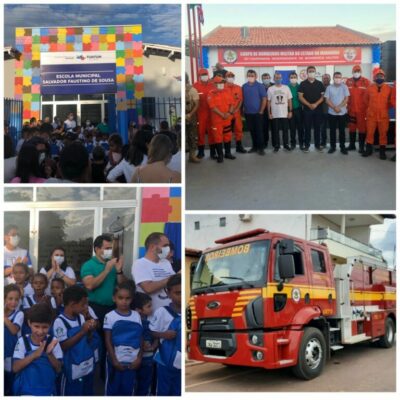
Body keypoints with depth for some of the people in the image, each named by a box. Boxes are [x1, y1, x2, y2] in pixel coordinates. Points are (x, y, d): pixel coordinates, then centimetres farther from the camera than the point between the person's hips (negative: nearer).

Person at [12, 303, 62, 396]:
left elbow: (58, 369, -5)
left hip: (48, 392, 1)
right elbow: (15, 368, -14)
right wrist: (34, 355, -26)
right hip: (26, 392, -1)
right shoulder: (22, 341, -9)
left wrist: (50, 354, -22)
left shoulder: (52, 341, -6)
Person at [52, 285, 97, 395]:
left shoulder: (81, 317, 4)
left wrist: (90, 330, -8)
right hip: (73, 370, -7)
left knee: (88, 393, 19)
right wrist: (82, 331, -23)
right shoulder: (60, 322, -17)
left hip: (88, 367, 7)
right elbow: (63, 346, -20)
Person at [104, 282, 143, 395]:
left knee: (129, 389, 10)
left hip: (132, 361, 2)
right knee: (113, 389, 9)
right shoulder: (110, 316, -6)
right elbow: (108, 341, -5)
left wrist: (139, 358, -3)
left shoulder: (136, 315, 2)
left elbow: (141, 338, 5)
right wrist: (114, 360, -9)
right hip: (116, 360, -2)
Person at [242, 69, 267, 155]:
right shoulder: (244, 86, 5)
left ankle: (260, 148, 4)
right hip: (248, 113, 4)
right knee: (252, 130, 11)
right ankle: (255, 146, 21)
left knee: (259, 130, -2)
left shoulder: (260, 86, -5)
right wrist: (243, 110, 7)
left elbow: (264, 99, -6)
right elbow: (242, 99, 11)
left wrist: (261, 111, -9)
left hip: (257, 112, -4)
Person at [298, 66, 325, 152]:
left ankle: (318, 145, 13)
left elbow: (323, 96, 3)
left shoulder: (319, 83, 7)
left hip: (318, 109, 1)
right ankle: (306, 145, 8)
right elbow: (300, 96, -3)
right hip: (307, 109, -1)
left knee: (317, 127, 5)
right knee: (307, 128, 2)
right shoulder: (303, 84, 3)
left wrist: (316, 104, -13)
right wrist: (309, 105, -14)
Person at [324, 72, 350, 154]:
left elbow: (346, 99, -3)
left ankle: (342, 147, 9)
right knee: (332, 130, 5)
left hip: (342, 112, -1)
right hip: (332, 112, 1)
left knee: (342, 130, 3)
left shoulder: (344, 87, 2)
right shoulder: (329, 87, 3)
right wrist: (334, 107, -13)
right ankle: (333, 147, 13)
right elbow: (327, 100, -2)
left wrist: (339, 107, -14)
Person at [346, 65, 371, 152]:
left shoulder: (366, 82, -4)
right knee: (352, 127, 12)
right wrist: (347, 105, 7)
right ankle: (352, 145, 22)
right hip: (351, 109, 3)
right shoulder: (348, 82, 5)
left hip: (362, 110, -3)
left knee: (362, 128, 0)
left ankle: (361, 146, 5)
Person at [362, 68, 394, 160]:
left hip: (383, 116, 0)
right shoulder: (369, 88, -1)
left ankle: (382, 151, 13)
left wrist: (385, 108, 10)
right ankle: (368, 149, 19)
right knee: (370, 133, 6)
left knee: (383, 133, 4)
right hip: (371, 115, 0)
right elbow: (365, 101, 12)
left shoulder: (388, 88, -1)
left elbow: (391, 101, 12)